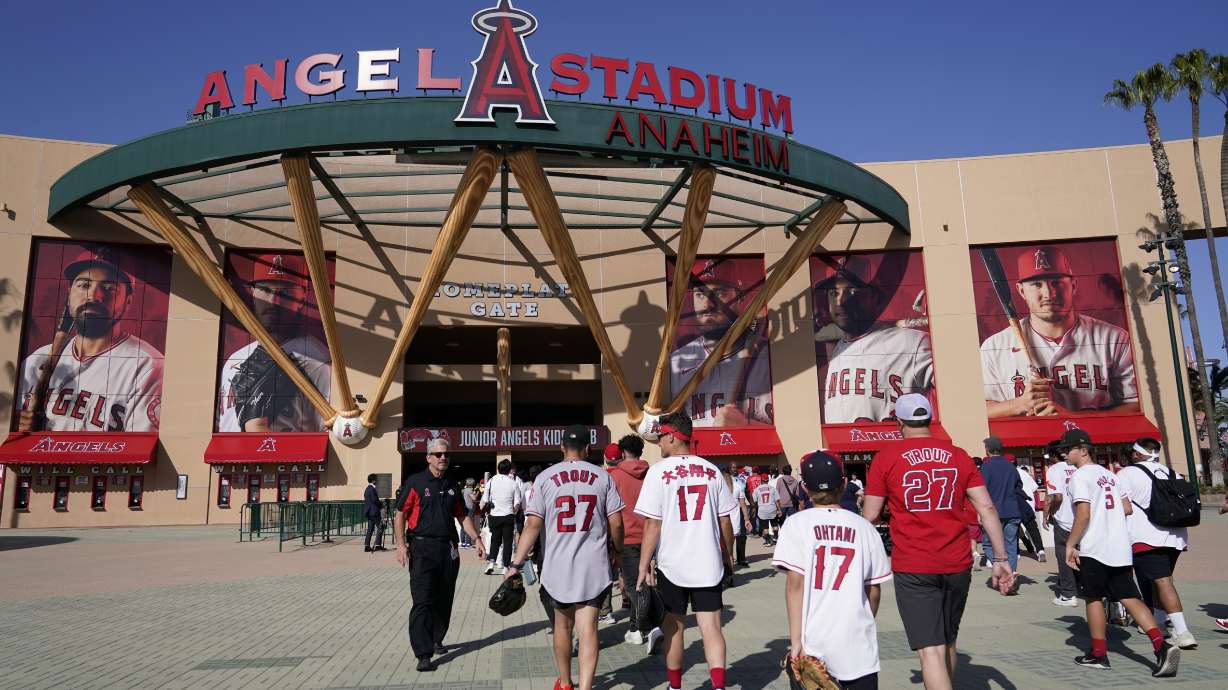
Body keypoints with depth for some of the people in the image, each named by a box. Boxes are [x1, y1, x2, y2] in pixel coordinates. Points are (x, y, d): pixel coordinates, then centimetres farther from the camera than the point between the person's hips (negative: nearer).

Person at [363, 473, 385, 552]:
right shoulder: (372, 489, -14)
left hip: (369, 512, 10)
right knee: (380, 528, -5)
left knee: (370, 529, 9)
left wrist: (380, 503, 17)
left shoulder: (367, 489, 16)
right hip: (374, 512, -10)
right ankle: (378, 545, -8)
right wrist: (381, 504, -3)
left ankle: (367, 546, 7)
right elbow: (374, 500, -19)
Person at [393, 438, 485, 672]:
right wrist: (401, 545, -13)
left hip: (448, 549, 6)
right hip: (422, 548, -5)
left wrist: (476, 539, 9)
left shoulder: (452, 486, 14)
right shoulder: (415, 482, -2)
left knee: (444, 600, 12)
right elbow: (400, 514, -4)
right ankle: (423, 655, -9)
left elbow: (463, 516, 19)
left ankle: (436, 640, 31)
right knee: (423, 601, -10)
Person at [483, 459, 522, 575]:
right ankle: (505, 566, 4)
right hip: (508, 516, -2)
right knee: (507, 541, 5)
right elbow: (517, 503, -3)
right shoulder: (513, 483, -4)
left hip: (494, 516, 2)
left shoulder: (491, 481, -1)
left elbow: (486, 500, 3)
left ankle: (491, 561, -2)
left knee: (495, 540, 15)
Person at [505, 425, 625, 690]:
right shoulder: (602, 476, 0)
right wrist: (617, 550, 19)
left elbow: (533, 524, -6)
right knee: (588, 628, 0)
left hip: (557, 565, 1)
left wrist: (516, 564, -1)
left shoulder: (545, 477, -1)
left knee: (562, 624, 19)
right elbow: (616, 521, 1)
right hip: (593, 566, -1)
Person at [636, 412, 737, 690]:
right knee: (711, 627, 3)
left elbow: (652, 524, -11)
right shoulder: (711, 470, 2)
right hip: (708, 565, 2)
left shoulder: (659, 471, -9)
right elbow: (725, 521, 7)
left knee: (674, 628, 13)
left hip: (671, 565, -2)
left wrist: (644, 566, -4)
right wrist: (728, 557, 20)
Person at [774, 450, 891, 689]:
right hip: (858, 646, 2)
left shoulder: (797, 523, -3)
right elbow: (874, 591, 9)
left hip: (812, 643, -2)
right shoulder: (863, 527, 3)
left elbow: (795, 584, -9)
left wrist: (795, 640, -6)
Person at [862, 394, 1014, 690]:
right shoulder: (958, 455, 5)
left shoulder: (886, 457, -5)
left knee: (931, 650, -3)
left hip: (912, 568, -4)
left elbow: (871, 516, -4)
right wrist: (1000, 559, 4)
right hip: (958, 565, 4)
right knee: (948, 643, 22)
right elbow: (987, 508, 1)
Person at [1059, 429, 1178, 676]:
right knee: (1130, 598, 7)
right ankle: (1162, 645, -9)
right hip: (1120, 548, 7)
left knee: (1094, 598, 7)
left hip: (1093, 550, -7)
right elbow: (1127, 509, 17)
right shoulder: (1108, 474, 14)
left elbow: (1083, 514, -19)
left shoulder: (1080, 475, -11)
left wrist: (1070, 544, -13)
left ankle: (1099, 654, 15)